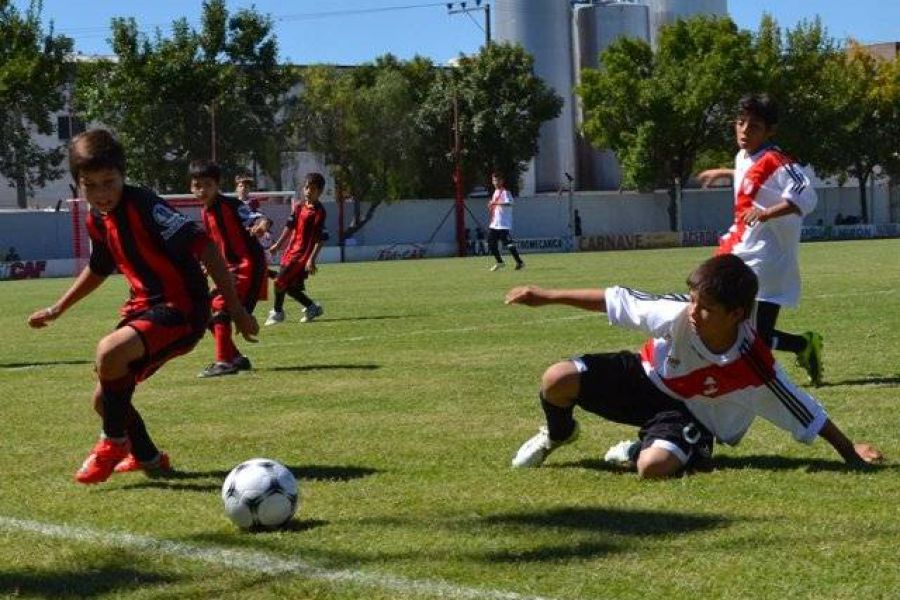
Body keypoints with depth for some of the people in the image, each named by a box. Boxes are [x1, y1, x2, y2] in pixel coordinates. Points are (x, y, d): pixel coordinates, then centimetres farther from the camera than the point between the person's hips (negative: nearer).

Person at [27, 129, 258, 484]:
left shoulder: (143, 206, -19)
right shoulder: (97, 220, 6)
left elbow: (203, 247, -25)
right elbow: (98, 270, 28)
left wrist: (236, 310, -27)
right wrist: (57, 310, 33)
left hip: (181, 309, -9)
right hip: (143, 308, 9)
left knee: (110, 351, -31)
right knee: (105, 398, 10)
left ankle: (115, 442, -8)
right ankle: (147, 457, 36)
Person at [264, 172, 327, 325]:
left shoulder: (319, 211, -13)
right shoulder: (299, 206, 9)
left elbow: (320, 238, -16)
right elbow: (290, 226, 19)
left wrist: (312, 259, -21)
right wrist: (278, 244, 18)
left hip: (304, 254, -8)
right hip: (292, 250, 8)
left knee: (280, 281, -9)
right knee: (290, 287, 10)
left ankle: (277, 312, 8)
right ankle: (312, 307, 24)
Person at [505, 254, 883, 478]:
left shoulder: (756, 368, -30)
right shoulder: (677, 314, -28)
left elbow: (805, 414, -17)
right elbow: (616, 301, -15)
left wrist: (848, 451, -11)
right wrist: (547, 297, -11)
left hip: (689, 413, -2)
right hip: (646, 375, 2)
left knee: (654, 467, -36)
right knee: (558, 380, -19)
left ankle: (638, 450, 6)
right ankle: (559, 434, 19)